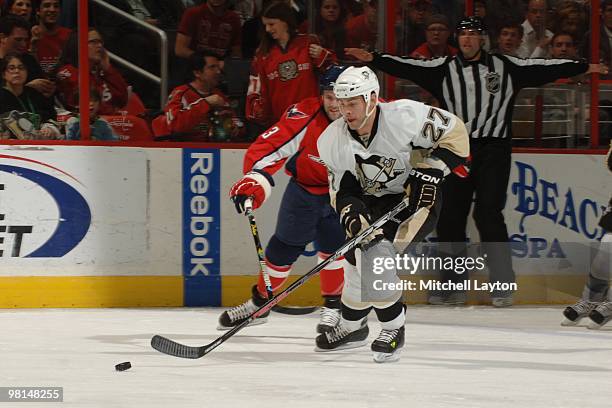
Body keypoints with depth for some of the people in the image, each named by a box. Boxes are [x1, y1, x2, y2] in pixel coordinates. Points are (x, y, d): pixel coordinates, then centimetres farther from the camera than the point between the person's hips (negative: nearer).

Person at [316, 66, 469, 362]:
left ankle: (393, 328, -7)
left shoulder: (404, 116, -27)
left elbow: (454, 132, -16)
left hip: (418, 198, -6)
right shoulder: (332, 141, -11)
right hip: (372, 202, 6)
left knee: (376, 254, -23)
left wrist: (430, 172, -23)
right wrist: (351, 216, -25)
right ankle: (352, 327, 25)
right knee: (358, 257, -1)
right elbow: (342, 190, -5)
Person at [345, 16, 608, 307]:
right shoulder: (444, 69, 7)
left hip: (494, 149, -3)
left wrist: (584, 68, 2)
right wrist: (374, 59, -15)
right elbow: (408, 67, -3)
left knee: (488, 214, -11)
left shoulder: (504, 67, 6)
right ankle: (454, 285, 13)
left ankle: (503, 285, -5)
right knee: (450, 217, 3)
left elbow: (541, 68, 5)